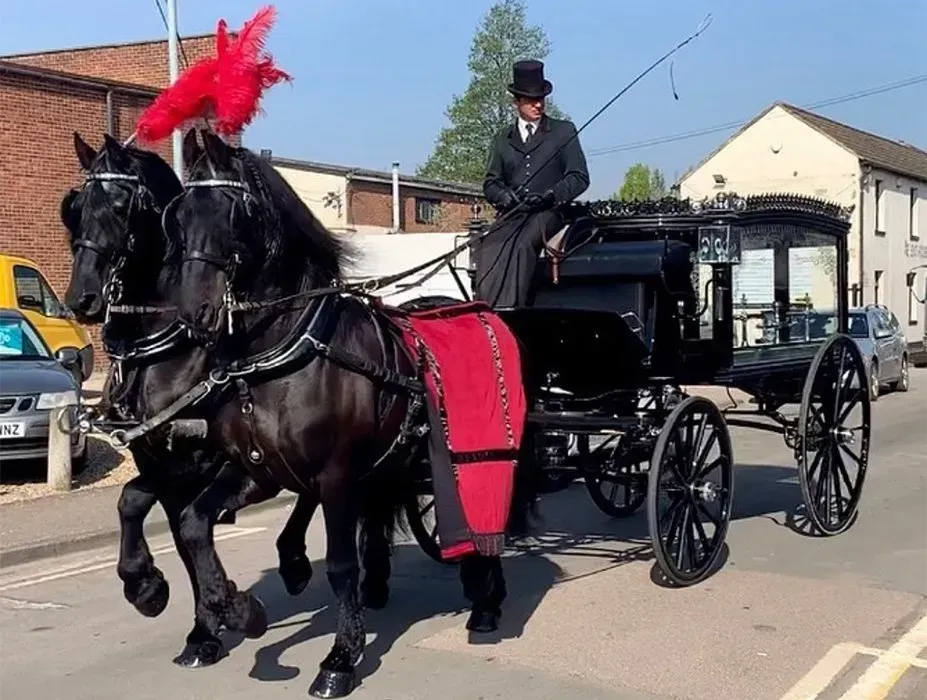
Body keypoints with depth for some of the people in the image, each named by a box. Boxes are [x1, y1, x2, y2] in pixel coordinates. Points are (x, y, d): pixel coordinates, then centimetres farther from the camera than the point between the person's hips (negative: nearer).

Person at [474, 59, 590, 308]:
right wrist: (503, 195, -6)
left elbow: (580, 177, 7)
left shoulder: (563, 131, 14)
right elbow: (490, 183, 19)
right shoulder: (503, 138, 22)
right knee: (488, 249, -30)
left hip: (548, 214, -2)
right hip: (512, 215, 2)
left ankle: (508, 309, -41)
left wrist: (550, 195, -11)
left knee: (521, 245, -35)